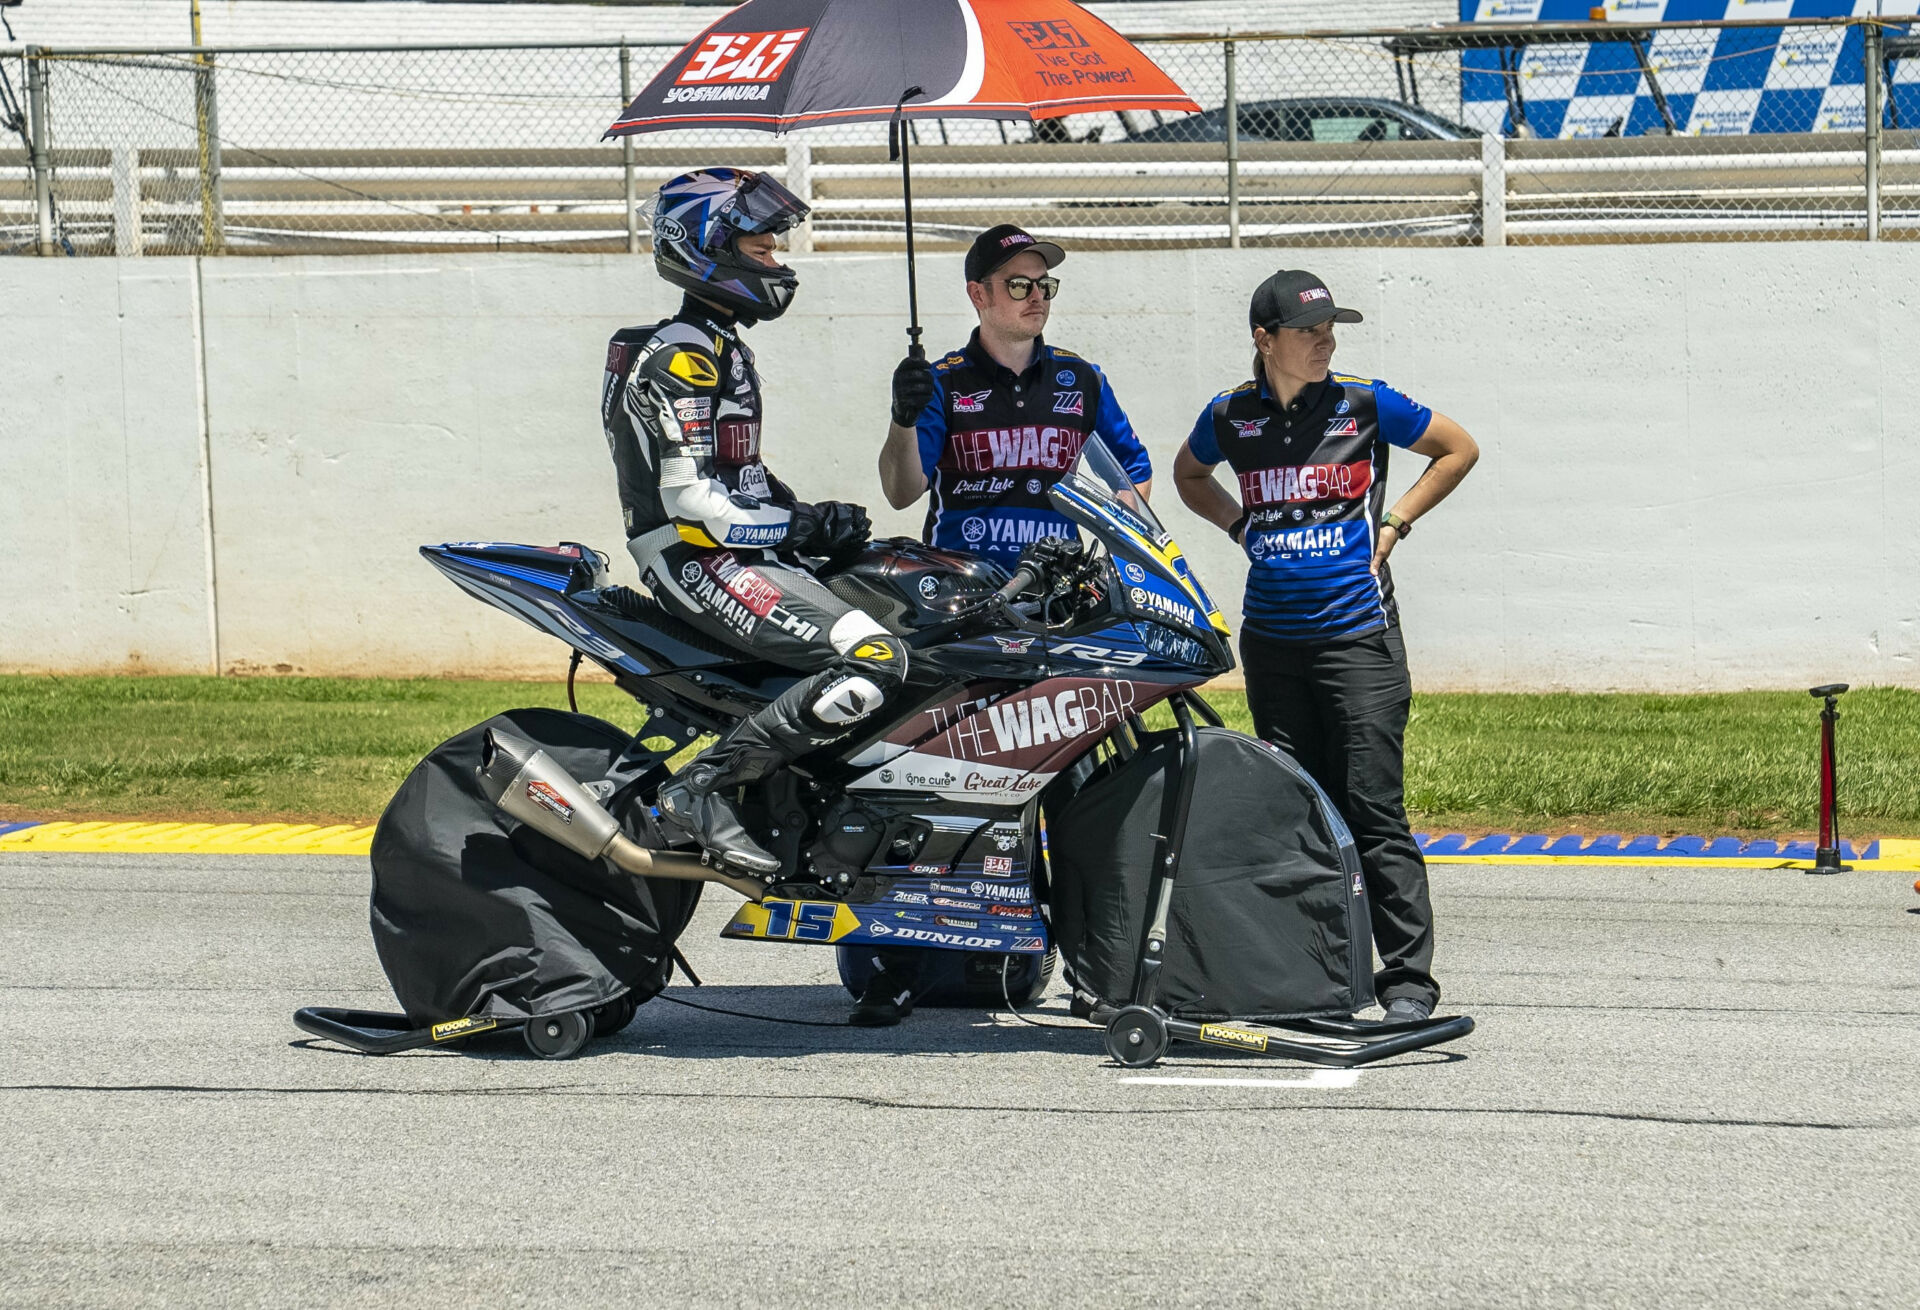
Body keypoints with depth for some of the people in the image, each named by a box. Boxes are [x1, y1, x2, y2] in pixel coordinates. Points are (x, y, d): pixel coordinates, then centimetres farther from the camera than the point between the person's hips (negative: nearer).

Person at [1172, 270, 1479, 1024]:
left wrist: (1395, 521, 2)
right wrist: (1241, 527, 10)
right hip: (1272, 641, 3)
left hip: (1358, 634, -3)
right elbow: (1188, 474, 26)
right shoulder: (1231, 417, 4)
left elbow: (1459, 450, 10)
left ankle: (1408, 976, -7)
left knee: (1373, 810, -9)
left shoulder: (1365, 406, -3)